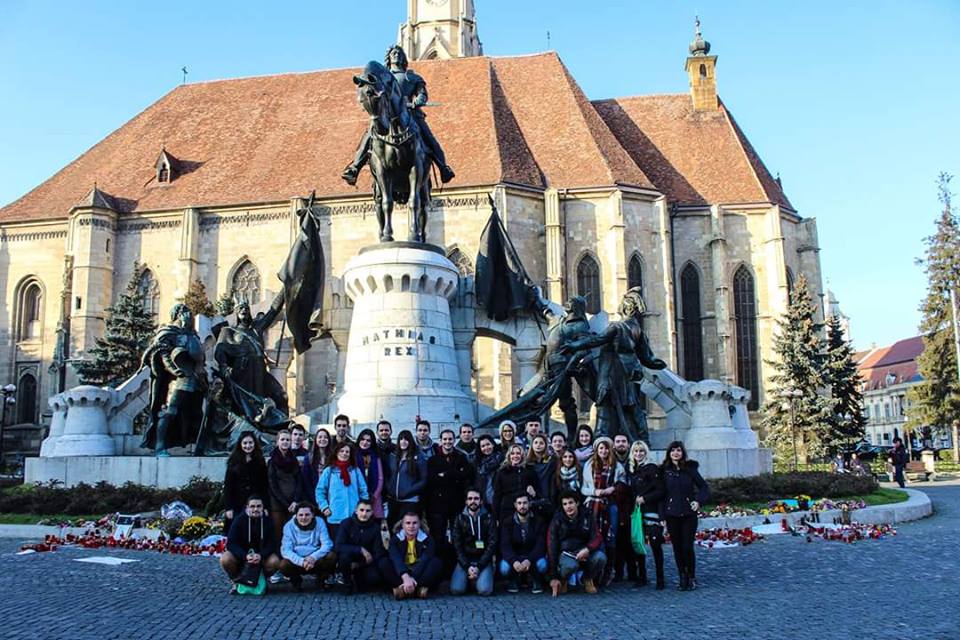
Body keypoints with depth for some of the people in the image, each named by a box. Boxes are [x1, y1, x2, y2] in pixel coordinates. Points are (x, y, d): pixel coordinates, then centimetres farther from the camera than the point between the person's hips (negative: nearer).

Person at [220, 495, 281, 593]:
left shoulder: (267, 521, -7)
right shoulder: (239, 520, -10)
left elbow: (272, 544, -11)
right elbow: (231, 543, -16)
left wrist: (261, 555, -32)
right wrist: (245, 556, -33)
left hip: (261, 556, 0)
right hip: (240, 555, 0)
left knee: (274, 561, -30)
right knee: (225, 559, -30)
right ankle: (235, 581, 0)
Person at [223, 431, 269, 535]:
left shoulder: (260, 462, 6)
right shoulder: (234, 462, 4)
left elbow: (264, 486, 4)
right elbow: (227, 486, 1)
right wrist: (228, 508, -7)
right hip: (237, 506, 0)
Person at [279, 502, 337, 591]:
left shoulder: (319, 523, -6)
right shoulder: (289, 526, -8)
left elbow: (327, 544, -12)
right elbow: (286, 550, -16)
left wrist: (313, 557, -30)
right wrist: (301, 561, -32)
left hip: (316, 560, 1)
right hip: (297, 562, 0)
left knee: (332, 556, -27)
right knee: (283, 565, -30)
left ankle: (321, 579, 4)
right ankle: (296, 580, 5)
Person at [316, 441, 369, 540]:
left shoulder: (355, 471, 9)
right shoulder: (329, 471, 4)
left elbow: (363, 491, 10)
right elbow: (320, 490, 6)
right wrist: (324, 507, -3)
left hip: (354, 517, 1)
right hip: (335, 517, -1)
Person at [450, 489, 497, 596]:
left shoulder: (488, 519, 2)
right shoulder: (460, 519, 4)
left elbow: (492, 545, -3)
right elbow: (457, 546, 0)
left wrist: (478, 567, -14)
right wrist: (467, 567, -14)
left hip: (483, 560, -1)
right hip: (464, 560, 1)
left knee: (485, 590, -25)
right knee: (456, 589, -21)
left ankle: (476, 579, 8)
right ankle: (469, 579, 10)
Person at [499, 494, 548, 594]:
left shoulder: (539, 521, -5)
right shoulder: (508, 523, -4)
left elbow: (541, 545, -15)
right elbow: (505, 546, -16)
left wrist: (529, 560, -34)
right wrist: (514, 561, -36)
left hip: (533, 556, 0)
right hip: (514, 557, 0)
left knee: (542, 565, -33)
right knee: (504, 568, -32)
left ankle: (535, 581, 3)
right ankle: (513, 581, 6)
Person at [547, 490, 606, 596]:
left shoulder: (587, 516, -1)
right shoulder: (557, 521, -7)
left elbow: (597, 537, -7)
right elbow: (552, 547, -10)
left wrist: (587, 549, -32)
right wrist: (553, 577, -15)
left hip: (584, 552, 3)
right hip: (565, 552, -3)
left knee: (601, 558, -28)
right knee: (570, 565, -37)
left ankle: (588, 580, 4)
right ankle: (562, 581, 0)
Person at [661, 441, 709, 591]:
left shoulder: (690, 469, 1)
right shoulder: (664, 471, 2)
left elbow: (703, 487, 6)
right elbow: (661, 494, 2)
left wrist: (698, 501, -11)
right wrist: (662, 516, -2)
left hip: (689, 514, -1)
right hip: (672, 515, 1)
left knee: (688, 547, -5)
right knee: (677, 548, 5)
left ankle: (692, 578, 12)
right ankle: (682, 578, 18)